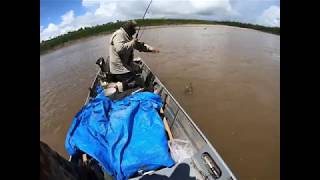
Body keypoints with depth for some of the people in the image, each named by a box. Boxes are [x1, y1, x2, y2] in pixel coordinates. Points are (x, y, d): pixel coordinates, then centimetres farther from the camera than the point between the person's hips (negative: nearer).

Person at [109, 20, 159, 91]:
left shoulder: (128, 36, 16)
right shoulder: (119, 34, -15)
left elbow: (139, 45, 18)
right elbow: (119, 49, -31)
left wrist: (150, 48, 6)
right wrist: (131, 43, -19)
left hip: (125, 65, 10)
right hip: (119, 69, -10)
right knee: (138, 83, -10)